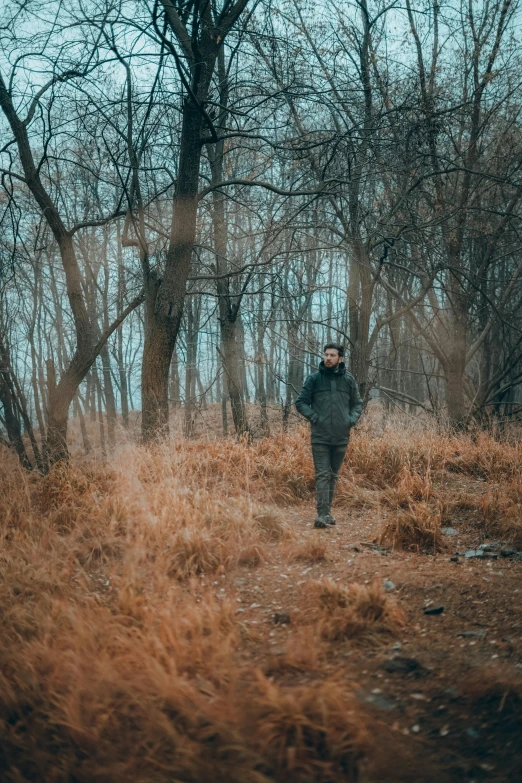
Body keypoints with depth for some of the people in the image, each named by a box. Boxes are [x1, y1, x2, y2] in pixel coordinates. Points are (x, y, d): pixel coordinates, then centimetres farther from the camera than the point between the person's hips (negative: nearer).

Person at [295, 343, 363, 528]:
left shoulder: (349, 380, 6)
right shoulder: (314, 379, 0)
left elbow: (357, 403, 16)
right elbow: (300, 402, 4)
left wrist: (352, 419, 0)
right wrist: (313, 417, -8)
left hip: (341, 437, 3)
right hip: (320, 437, -3)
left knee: (333, 476, 11)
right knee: (322, 475, -8)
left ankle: (327, 512, 21)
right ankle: (322, 514, -11)